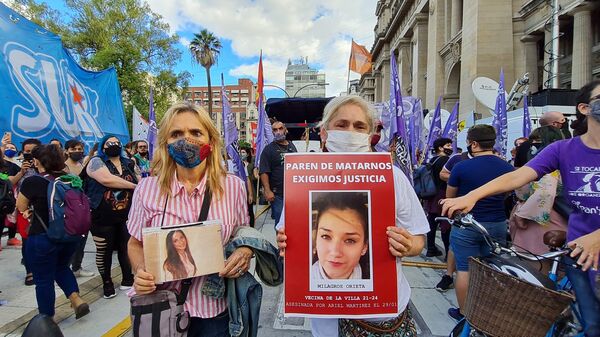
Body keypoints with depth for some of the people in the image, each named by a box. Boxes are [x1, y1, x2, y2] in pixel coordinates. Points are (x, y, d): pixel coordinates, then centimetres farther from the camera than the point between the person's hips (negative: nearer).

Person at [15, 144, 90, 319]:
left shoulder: (32, 181, -15)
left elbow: (21, 207, -1)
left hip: (42, 238, -5)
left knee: (43, 280, 10)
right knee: (61, 267, 28)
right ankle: (77, 300, 14)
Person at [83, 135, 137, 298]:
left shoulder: (129, 164, 10)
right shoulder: (96, 162, -6)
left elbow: (139, 182, 16)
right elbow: (106, 179, -24)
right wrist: (133, 186, -17)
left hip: (126, 217, 4)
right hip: (103, 218, -4)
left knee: (126, 248, 9)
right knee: (104, 251, 8)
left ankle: (127, 279, 26)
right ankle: (107, 283, 24)